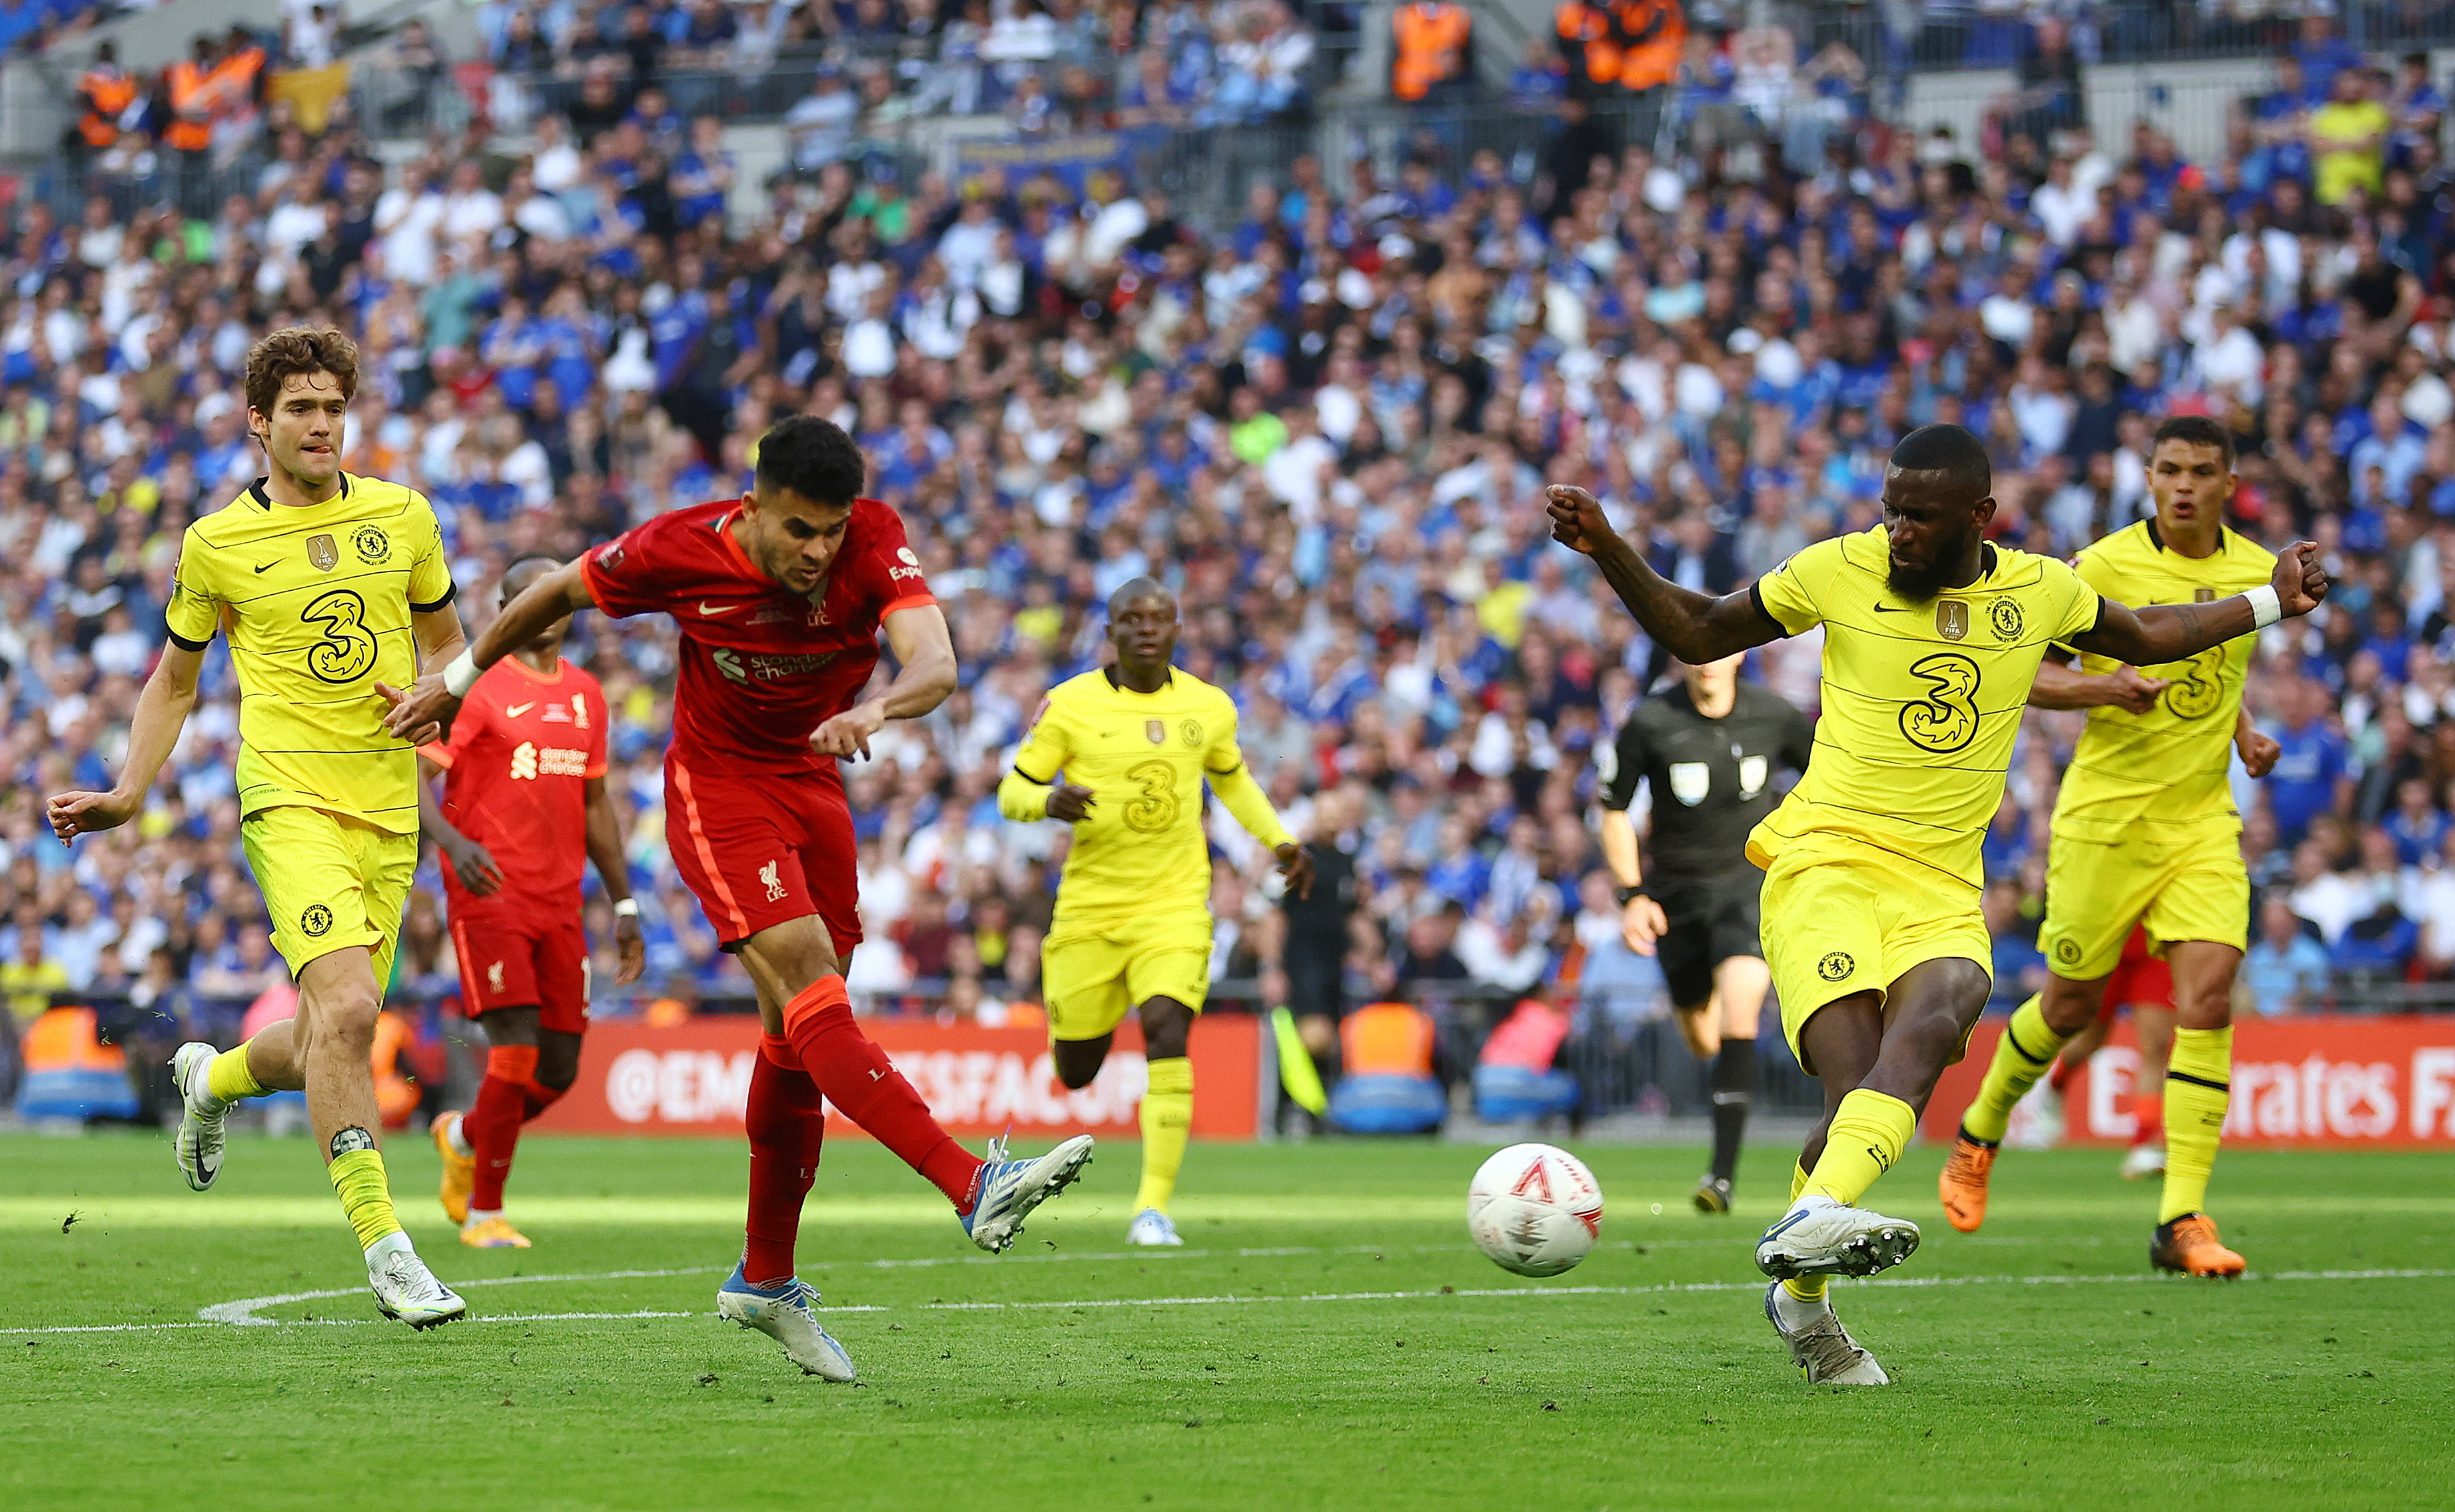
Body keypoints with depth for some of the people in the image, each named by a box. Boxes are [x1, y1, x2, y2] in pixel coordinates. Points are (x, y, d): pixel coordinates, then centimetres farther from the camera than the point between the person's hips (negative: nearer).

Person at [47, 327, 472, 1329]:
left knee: (327, 1041, 9)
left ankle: (212, 1079, 44)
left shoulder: (402, 515, 8)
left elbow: (444, 638, 21)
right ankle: (382, 1245, -20)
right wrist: (127, 796, 6)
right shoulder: (217, 544, 2)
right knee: (347, 1009, -24)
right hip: (291, 800, -4)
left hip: (391, 812, 4)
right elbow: (175, 679, 15)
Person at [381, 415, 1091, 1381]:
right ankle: (975, 1189, -38)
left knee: (797, 1036, 6)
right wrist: (459, 681, 10)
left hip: (815, 786, 4)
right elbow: (560, 591, 0)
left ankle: (766, 1280, 20)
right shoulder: (684, 550, -19)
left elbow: (935, 664, -32)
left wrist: (876, 706, -54)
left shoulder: (875, 544, -17)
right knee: (808, 982, -24)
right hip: (717, 787, -4)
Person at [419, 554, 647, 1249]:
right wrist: (451, 841, -30)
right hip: (489, 893, -6)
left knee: (559, 1072, 3)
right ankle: (484, 1213, 1)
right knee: (516, 1054, -14)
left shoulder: (586, 696, 15)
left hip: (560, 899, 6)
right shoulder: (477, 685, -5)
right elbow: (410, 774, -12)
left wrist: (625, 904, 19)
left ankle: (463, 1137, 33)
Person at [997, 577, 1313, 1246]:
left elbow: (1231, 778, 24)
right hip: (1089, 908, 0)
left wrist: (1279, 840, 11)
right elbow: (1012, 791, -1)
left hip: (1174, 907, 0)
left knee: (1166, 1030, -23)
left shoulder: (1208, 707, 4)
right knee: (1076, 1072, 7)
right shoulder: (1070, 705, -5)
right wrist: (1049, 801, -24)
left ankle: (1155, 1206, -21)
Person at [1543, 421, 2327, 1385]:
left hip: (1943, 893, 2)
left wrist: (2270, 603, 28)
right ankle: (1801, 1294, -26)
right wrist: (1607, 549, -1)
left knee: (1928, 1030, -32)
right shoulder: (1840, 572, 2)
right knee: (1858, 1084, -26)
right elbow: (1696, 633, 12)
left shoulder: (2040, 591, 9)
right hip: (1827, 863, -2)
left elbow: (2142, 638, 31)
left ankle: (1810, 1221, -43)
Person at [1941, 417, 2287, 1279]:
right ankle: (1980, 1135, 38)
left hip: (2204, 815, 3)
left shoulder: (2254, 571, 6)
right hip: (2107, 812, -3)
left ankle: (2182, 1221, -14)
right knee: (2072, 1003, 8)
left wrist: (2245, 735, 7)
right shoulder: (2107, 567, -10)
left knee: (2208, 989, -14)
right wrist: (2108, 686, -24)